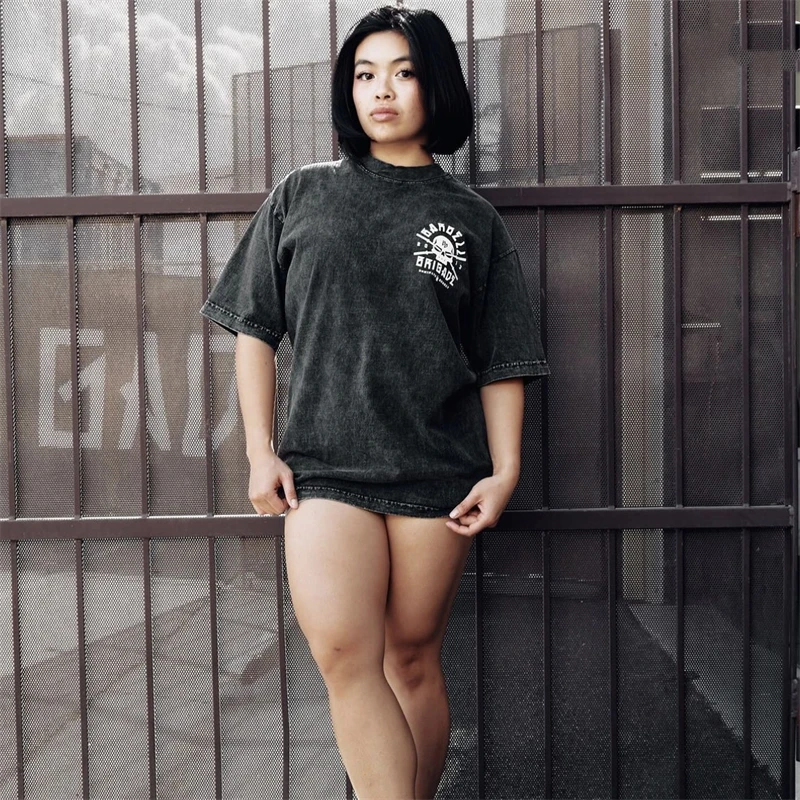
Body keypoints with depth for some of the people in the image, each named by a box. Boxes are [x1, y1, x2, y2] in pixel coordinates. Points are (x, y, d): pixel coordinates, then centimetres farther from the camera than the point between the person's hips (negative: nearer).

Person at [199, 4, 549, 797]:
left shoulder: (470, 218, 9)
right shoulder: (301, 197, 10)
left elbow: (501, 360, 7)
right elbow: (255, 327, 9)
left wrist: (505, 469, -2)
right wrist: (260, 451, 2)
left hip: (435, 473, 0)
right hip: (324, 468, 0)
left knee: (413, 660, 7)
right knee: (344, 655, -13)